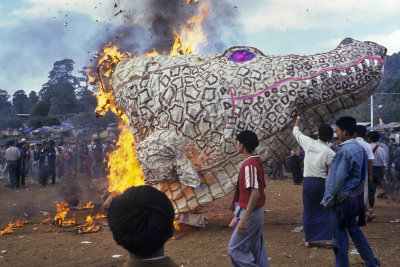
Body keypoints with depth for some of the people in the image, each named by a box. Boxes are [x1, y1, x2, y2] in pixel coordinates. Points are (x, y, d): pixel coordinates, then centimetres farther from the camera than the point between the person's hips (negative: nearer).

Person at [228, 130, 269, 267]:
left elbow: (255, 193, -29)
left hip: (250, 214, -10)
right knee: (256, 249, 15)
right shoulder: (256, 161, 9)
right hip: (257, 212, 10)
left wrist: (244, 219, -32)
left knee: (235, 249, -3)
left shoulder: (249, 165, -22)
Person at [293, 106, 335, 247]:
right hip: (322, 183, -2)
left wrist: (299, 115, 25)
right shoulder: (331, 153, -9)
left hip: (308, 182, 2)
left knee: (308, 211, 10)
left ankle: (308, 239, 15)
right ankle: (327, 238, 9)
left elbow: (296, 131, 13)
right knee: (326, 210, 10)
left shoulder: (308, 143, -4)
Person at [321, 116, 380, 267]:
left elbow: (337, 179, -21)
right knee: (354, 229, 24)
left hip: (342, 199, -9)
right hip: (356, 197, 9)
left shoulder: (344, 150, -22)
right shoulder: (359, 148, 6)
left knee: (339, 236, 4)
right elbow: (361, 174, 13)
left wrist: (326, 200, -12)